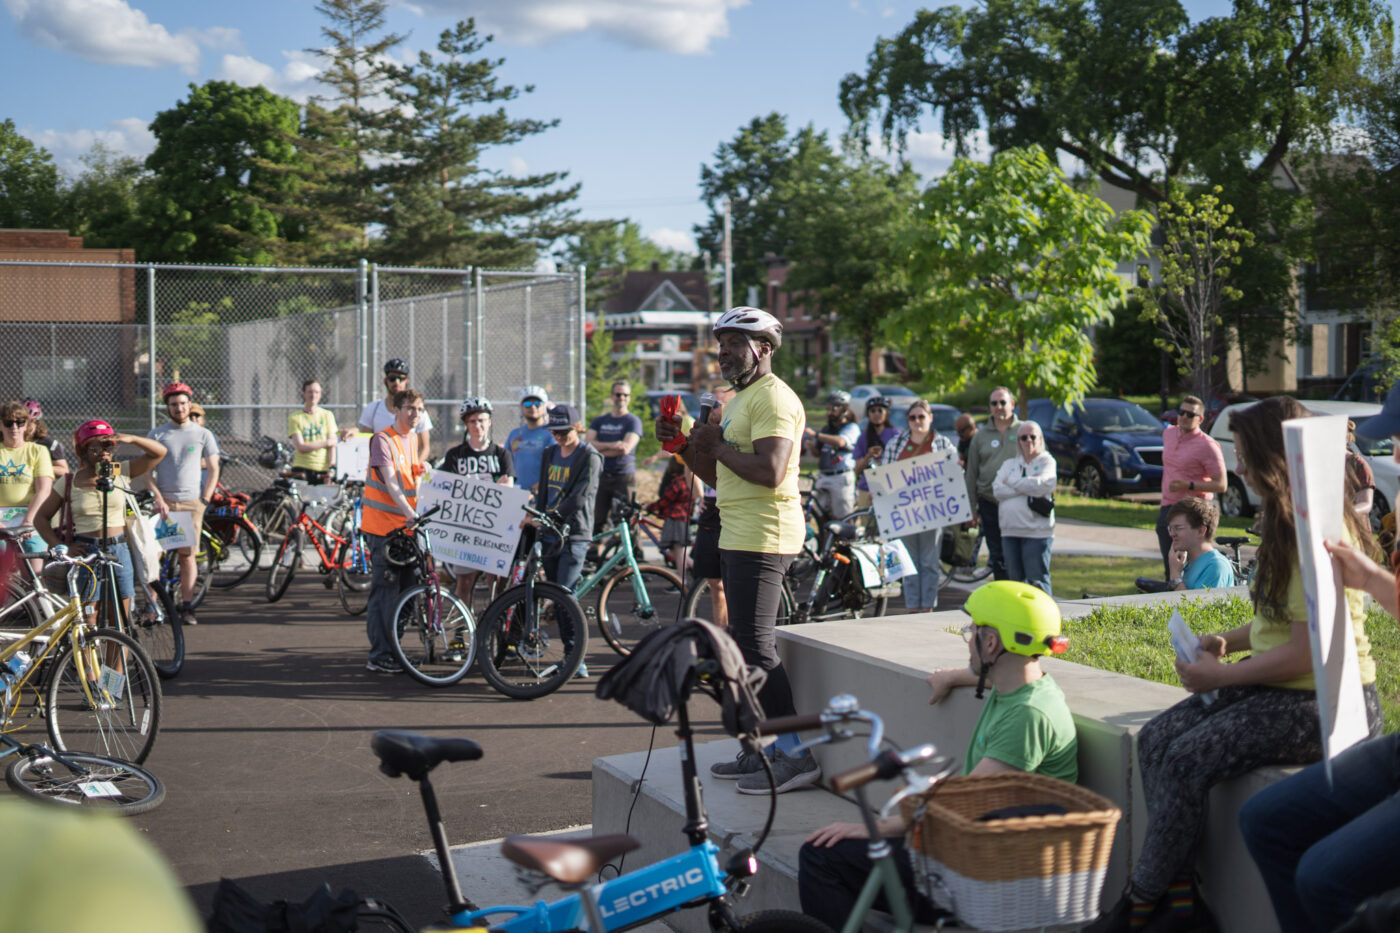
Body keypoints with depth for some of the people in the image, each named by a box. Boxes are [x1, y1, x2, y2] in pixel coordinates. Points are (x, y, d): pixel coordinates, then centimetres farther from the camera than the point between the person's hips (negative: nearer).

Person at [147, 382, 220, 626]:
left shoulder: (203, 434, 8)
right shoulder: (157, 435, 5)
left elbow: (213, 469, 8)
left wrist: (205, 501, -2)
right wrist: (158, 500, -8)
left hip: (192, 503, 0)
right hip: (164, 501, 0)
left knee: (188, 555, 0)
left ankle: (186, 606, 5)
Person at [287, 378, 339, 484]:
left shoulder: (327, 415, 9)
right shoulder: (294, 417, 4)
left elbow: (333, 445, 3)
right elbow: (301, 447, -5)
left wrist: (331, 466, -9)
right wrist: (326, 443, -7)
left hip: (323, 468, 1)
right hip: (302, 468, -1)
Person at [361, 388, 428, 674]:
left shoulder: (411, 439, 14)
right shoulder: (383, 439, -12)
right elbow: (389, 481, -23)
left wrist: (421, 471, 7)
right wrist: (409, 512, -35)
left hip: (405, 525, 8)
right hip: (382, 525, -8)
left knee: (404, 587, 11)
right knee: (385, 591, -8)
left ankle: (393, 649, 22)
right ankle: (379, 657, -4)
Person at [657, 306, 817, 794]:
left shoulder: (773, 398, -12)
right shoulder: (738, 401, 22)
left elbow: (769, 471, -25)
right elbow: (720, 475, 24)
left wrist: (717, 445, -13)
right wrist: (683, 446, 9)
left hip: (761, 537, -11)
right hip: (737, 535, 11)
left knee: (754, 644, -11)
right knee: (745, 644, 12)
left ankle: (796, 754, -5)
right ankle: (772, 748, 18)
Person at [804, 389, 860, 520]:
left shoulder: (852, 428, -1)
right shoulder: (826, 430, 19)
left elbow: (840, 441, -22)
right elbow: (817, 453, 16)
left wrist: (815, 434, -27)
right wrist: (810, 445, -8)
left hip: (841, 477, -6)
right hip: (823, 477, 6)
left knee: (843, 517, -4)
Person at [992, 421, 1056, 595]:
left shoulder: (1047, 461, 6)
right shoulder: (1009, 464, 18)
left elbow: (1042, 485, -14)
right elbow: (997, 490, 1)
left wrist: (1012, 481, -2)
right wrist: (1028, 488, -8)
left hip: (1036, 530, -4)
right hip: (1010, 530, 5)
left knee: (1037, 580, -7)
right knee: (1015, 579, 6)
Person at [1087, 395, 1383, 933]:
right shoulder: (1288, 525, 13)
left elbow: (1303, 652, -23)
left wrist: (1218, 676, -13)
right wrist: (1229, 641, 6)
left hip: (1324, 703, -10)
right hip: (1279, 688, 10)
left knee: (1189, 759, -22)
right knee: (1155, 739, -6)